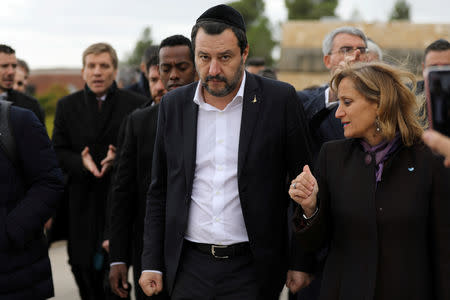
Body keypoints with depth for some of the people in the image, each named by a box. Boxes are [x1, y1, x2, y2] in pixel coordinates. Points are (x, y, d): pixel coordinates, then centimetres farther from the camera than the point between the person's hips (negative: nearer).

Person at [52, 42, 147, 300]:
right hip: (81, 200, 3)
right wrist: (81, 162, -13)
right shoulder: (67, 106, 10)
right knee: (84, 269, 7)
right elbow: (57, 153, 6)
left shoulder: (135, 105, 2)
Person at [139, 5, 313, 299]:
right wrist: (152, 263, 6)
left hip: (252, 270, -3)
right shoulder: (173, 105, 5)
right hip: (189, 268, 3)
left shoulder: (280, 100, -5)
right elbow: (160, 191, 10)